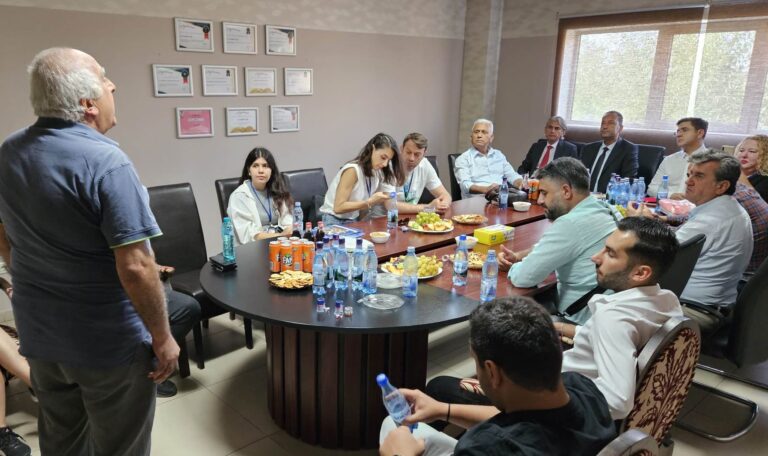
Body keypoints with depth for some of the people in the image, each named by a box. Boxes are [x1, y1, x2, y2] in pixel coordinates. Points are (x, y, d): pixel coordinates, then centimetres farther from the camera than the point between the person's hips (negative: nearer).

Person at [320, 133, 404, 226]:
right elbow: (338, 207, -22)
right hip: (335, 222, -7)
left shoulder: (376, 172, 4)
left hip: (354, 222, 7)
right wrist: (370, 202, -26)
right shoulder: (352, 170, -18)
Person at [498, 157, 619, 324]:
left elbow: (522, 278, -21)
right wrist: (518, 256, 5)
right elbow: (551, 247, 19)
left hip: (584, 323, -8)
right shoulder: (603, 210, 5)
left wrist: (514, 266, 1)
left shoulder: (571, 223, -24)